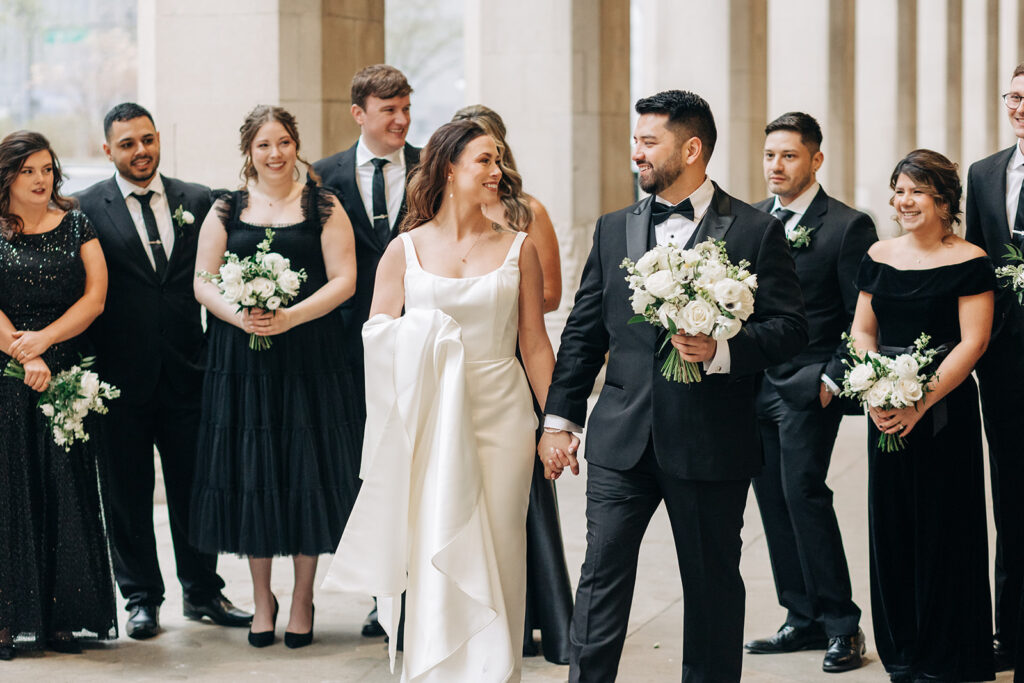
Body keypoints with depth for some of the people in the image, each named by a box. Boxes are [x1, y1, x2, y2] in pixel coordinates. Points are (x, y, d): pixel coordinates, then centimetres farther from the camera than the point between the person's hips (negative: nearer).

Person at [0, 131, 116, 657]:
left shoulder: (76, 226, 9)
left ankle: (62, 618, 5)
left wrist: (42, 339, -11)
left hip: (69, 374, 2)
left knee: (66, 491, 0)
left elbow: (95, 298, 0)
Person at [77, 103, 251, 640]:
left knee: (194, 488, 9)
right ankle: (141, 597, 18)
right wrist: (86, 369, -9)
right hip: (121, 373, -2)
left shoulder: (197, 201, 7)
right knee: (128, 494, 7)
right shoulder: (87, 209, -1)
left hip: (186, 369, 2)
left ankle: (202, 592, 21)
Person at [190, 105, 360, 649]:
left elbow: (344, 280, -3)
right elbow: (203, 282, 5)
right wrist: (238, 316, -14)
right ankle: (261, 598, 15)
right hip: (242, 360, 1)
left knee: (307, 468, 0)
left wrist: (291, 317, -16)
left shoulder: (322, 207, 4)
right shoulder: (226, 211, 8)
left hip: (310, 356, -1)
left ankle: (302, 598, 12)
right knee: (251, 472, 3)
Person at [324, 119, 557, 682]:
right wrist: (418, 338, -13)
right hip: (427, 421, 0)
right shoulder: (406, 249, 5)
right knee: (432, 554, -3)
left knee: (495, 556, 2)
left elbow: (535, 345, 7)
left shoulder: (518, 248, 6)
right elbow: (376, 334, 7)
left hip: (501, 419, 1)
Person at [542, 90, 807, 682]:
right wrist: (560, 417, 10)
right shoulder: (613, 229, 11)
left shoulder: (755, 231, -2)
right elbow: (583, 332, 13)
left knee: (713, 585, 8)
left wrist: (721, 351, -21)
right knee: (602, 579, -2)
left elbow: (790, 327, -5)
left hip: (712, 444, -3)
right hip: (622, 439, 3)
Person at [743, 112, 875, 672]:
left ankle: (841, 625, -4)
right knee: (773, 501, 7)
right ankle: (803, 620, 16)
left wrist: (834, 380, -12)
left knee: (804, 492, -13)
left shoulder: (848, 226, -6)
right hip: (754, 385, 6)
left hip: (809, 388, -6)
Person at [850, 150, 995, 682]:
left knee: (943, 529, 1)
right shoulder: (879, 257, 9)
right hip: (886, 412, 5)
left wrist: (921, 403, -19)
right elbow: (862, 329, 10)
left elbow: (972, 342, -12)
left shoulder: (969, 262, -7)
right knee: (891, 524, 9)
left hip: (944, 412, -5)